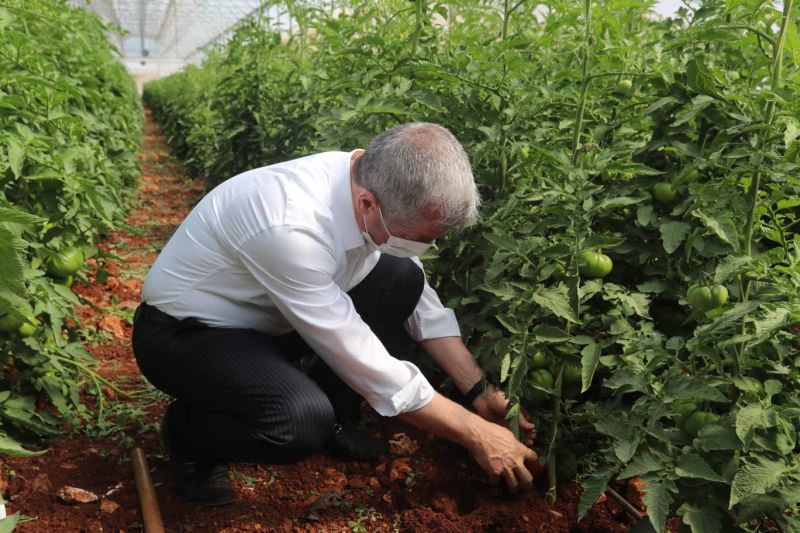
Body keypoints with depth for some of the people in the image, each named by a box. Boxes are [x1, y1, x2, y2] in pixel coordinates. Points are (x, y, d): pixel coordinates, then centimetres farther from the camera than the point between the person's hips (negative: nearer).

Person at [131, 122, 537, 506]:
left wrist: (478, 390, -5)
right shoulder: (290, 226, -37)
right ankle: (188, 433, -1)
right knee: (303, 421, -34)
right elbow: (361, 361, -29)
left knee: (401, 278, -9)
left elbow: (421, 300, -1)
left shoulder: (373, 185, -15)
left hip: (262, 318, 7)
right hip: (183, 334, -7)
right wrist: (476, 435, -21)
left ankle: (331, 417, 6)